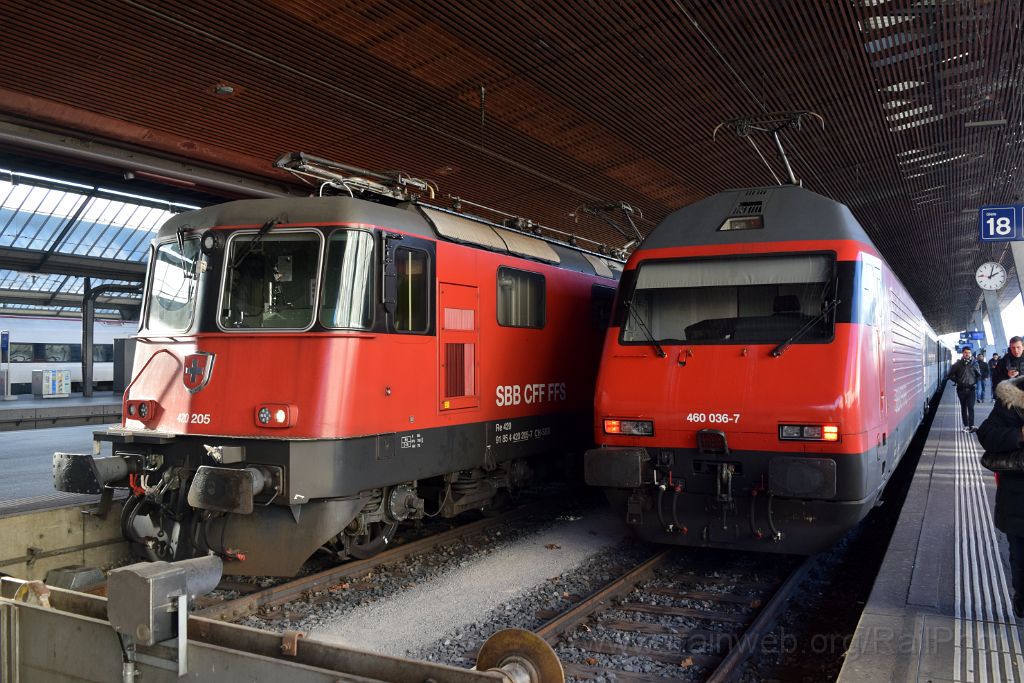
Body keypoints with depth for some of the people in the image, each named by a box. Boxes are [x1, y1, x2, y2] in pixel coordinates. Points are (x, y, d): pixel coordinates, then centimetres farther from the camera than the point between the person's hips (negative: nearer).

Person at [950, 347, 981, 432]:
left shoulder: (974, 363, 2)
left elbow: (979, 375, 13)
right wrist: (957, 381, -1)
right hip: (961, 389, 1)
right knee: (963, 407, 9)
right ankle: (966, 425, 16)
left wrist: (975, 382, 1)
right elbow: (951, 374, 8)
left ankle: (971, 426, -16)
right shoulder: (958, 364, 1)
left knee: (971, 407, -11)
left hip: (971, 389, -1)